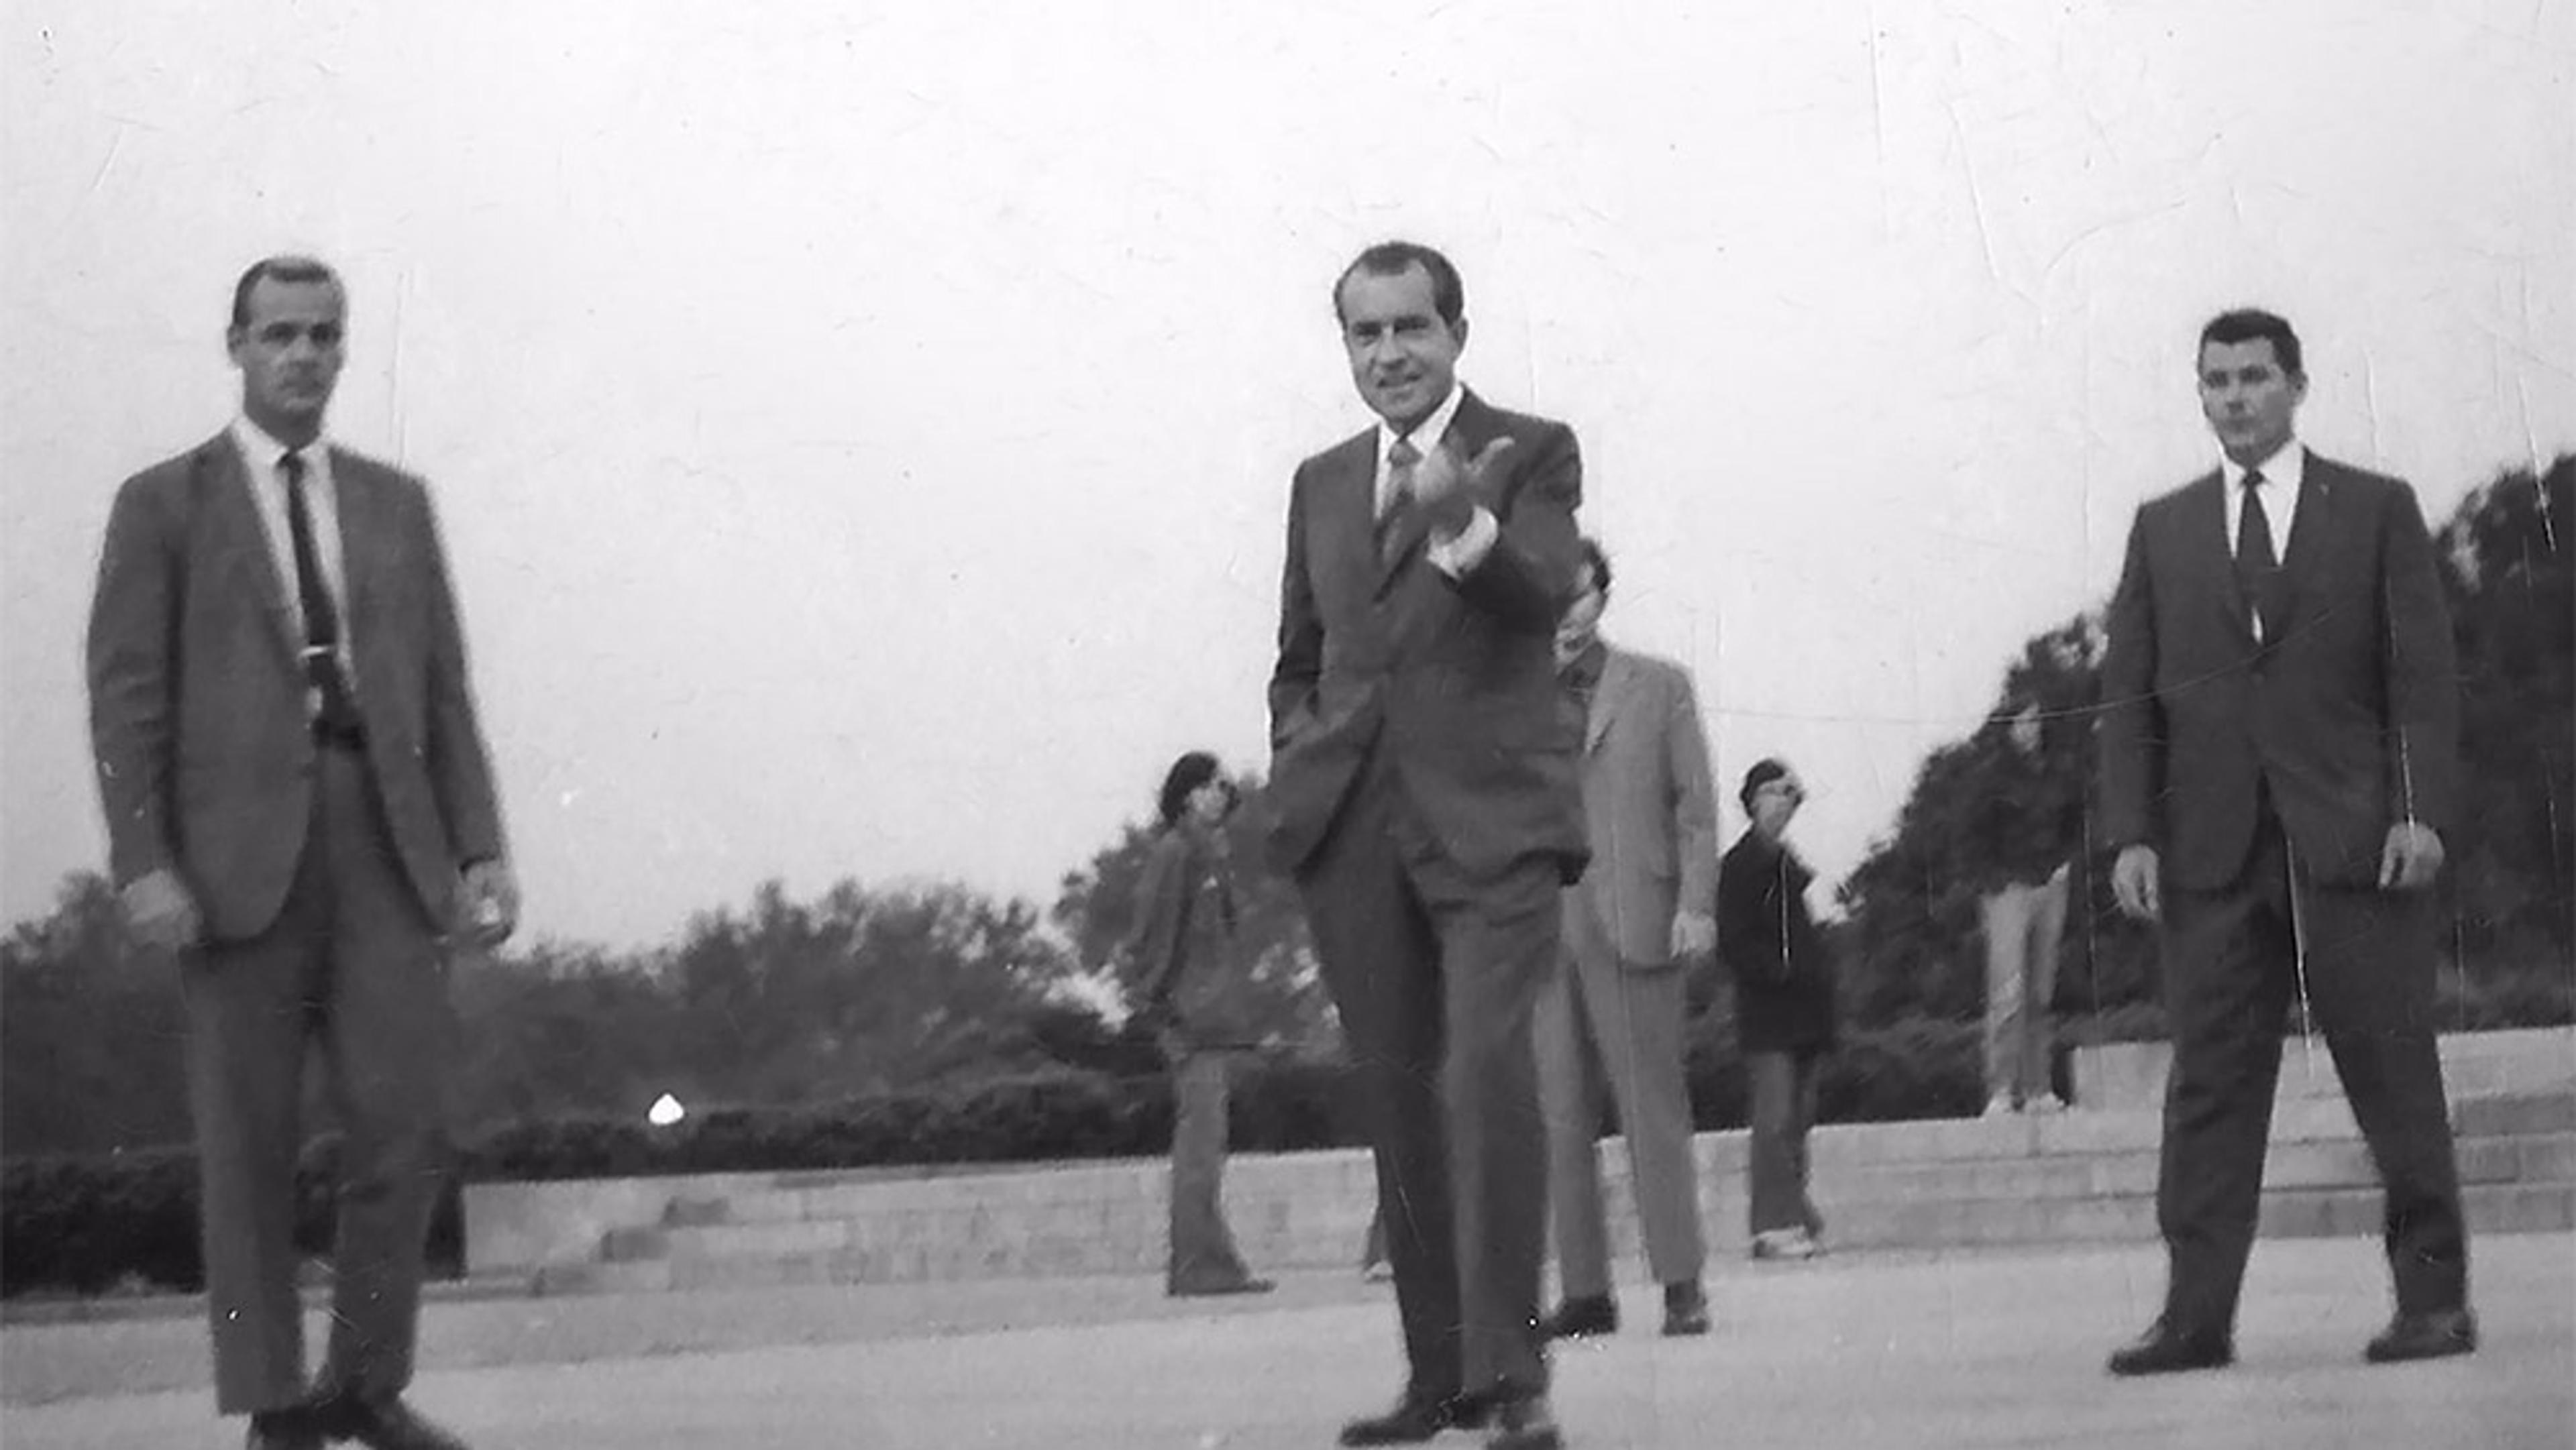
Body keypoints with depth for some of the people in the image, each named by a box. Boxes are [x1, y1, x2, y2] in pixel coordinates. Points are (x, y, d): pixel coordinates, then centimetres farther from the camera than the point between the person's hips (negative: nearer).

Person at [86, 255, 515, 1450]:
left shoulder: (396, 505, 17)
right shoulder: (163, 503, 6)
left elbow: (444, 691, 14)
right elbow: (127, 694, 0)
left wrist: (481, 849, 2)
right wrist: (142, 864, -11)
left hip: (385, 840, 3)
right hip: (240, 846, -3)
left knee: (405, 1122, -6)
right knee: (249, 1141, -1)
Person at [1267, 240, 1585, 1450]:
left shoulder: (1531, 453, 4)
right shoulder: (1322, 484, 19)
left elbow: (1545, 590, -14)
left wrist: (1463, 523, -34)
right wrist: (1298, 756, 7)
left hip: (1489, 816, -5)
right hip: (1352, 827, 5)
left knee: (1486, 1072, -20)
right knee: (1400, 1100, 7)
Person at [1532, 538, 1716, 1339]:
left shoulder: (1659, 687, 12)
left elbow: (1695, 806, 6)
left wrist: (1696, 904, -3)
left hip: (1633, 929, -2)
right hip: (1537, 933, 2)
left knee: (1653, 1108, -4)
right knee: (1558, 1118, 0)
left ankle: (1681, 1284, -1)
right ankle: (1584, 1293, 3)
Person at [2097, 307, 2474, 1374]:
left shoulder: (2378, 511, 8)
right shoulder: (2163, 529, 15)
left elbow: (2423, 675, 3)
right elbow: (2128, 694, 10)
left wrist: (2423, 810, -9)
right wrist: (2132, 833, 0)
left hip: (2354, 841, -2)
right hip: (2211, 847, 2)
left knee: (2392, 1073, -1)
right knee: (2210, 1083, -1)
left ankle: (2432, 1297, 5)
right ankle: (2195, 1316, -2)